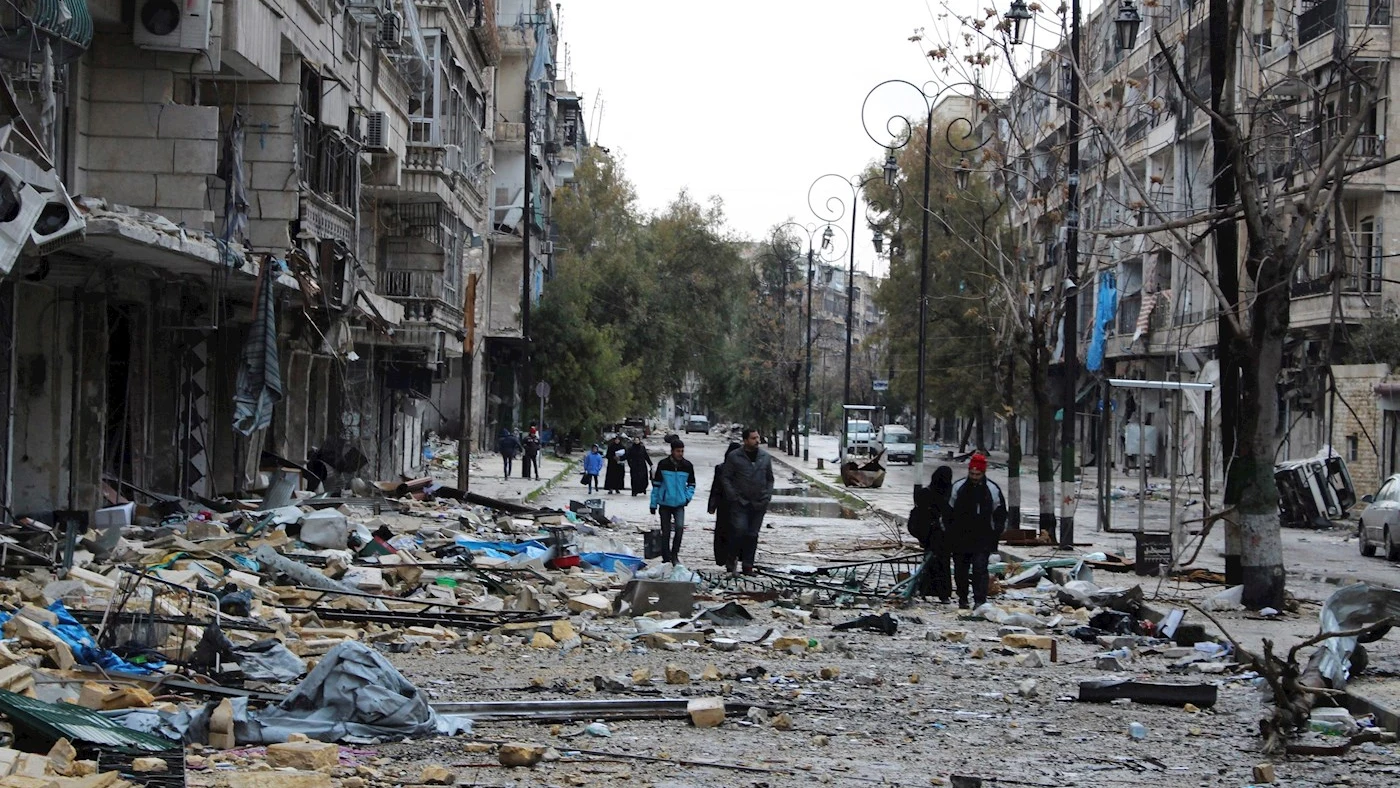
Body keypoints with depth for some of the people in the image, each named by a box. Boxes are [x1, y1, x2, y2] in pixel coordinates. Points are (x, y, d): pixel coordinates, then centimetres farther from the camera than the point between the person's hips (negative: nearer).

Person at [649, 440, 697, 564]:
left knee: (679, 527, -19)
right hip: (665, 503, 0)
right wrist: (653, 503, 3)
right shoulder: (663, 464, -3)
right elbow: (656, 484, 4)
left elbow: (692, 484, 14)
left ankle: (674, 554, -5)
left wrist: (688, 497, -4)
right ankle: (666, 558, 17)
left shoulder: (687, 466, 1)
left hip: (679, 504, 0)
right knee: (666, 532, 5)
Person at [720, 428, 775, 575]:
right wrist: (734, 497, -9)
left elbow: (770, 479, 19)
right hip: (740, 502, -4)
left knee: (753, 535, 4)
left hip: (759, 504, 4)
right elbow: (726, 478, 0)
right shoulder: (734, 456, -2)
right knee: (740, 531, -14)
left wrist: (767, 496, 5)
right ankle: (731, 562, 1)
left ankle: (748, 566, 10)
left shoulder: (765, 457, 10)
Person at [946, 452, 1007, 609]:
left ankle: (980, 600, -14)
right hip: (959, 539, 3)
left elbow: (1000, 514, 7)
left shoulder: (992, 489, -1)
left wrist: (996, 534, 0)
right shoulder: (958, 487, 3)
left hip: (982, 540, -3)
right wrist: (948, 534, 7)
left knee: (980, 568, -13)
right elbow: (948, 512, 10)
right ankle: (962, 599, 24)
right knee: (960, 570, 10)